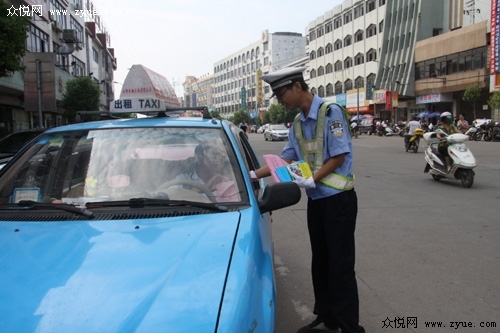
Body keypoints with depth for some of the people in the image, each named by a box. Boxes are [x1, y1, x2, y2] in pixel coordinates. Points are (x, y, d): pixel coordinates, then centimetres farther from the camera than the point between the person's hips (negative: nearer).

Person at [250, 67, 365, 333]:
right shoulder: (297, 123, 10)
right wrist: (254, 175, 5)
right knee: (320, 262, 15)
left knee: (340, 266, -3)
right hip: (316, 200, 8)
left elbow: (339, 156, -16)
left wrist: (313, 179, -23)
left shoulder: (330, 112, -13)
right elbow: (286, 159, 13)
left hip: (338, 199, -8)